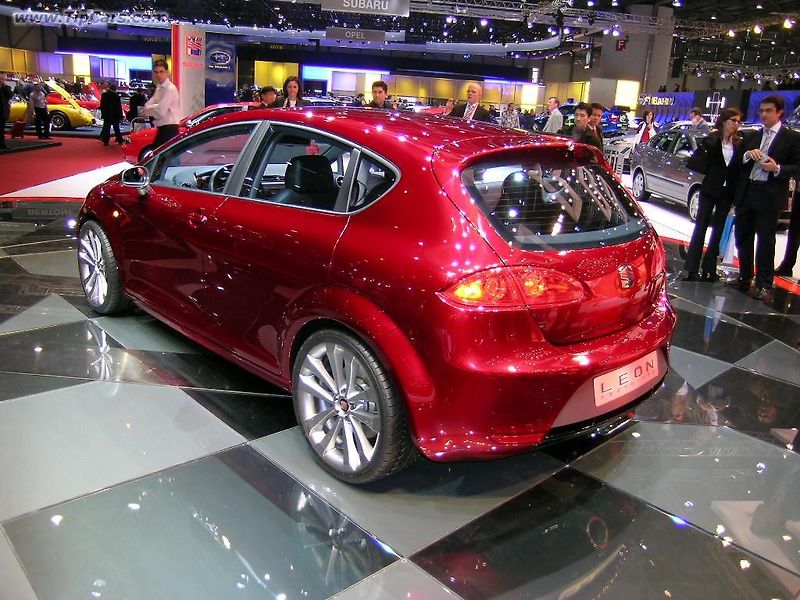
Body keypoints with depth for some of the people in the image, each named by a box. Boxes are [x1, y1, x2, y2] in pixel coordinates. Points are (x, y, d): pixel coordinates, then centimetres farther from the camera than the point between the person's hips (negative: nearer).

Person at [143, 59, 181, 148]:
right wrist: (155, 108, -10)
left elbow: (161, 111, -21)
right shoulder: (159, 88, 13)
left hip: (169, 129, -9)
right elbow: (147, 106, 9)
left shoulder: (170, 88, -15)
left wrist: (151, 108, -1)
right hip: (161, 129, 9)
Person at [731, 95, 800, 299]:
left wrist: (778, 169, -18)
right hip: (746, 193, 5)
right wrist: (747, 155, -7)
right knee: (742, 238, 11)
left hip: (769, 197, -5)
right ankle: (745, 278, 24)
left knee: (765, 242, -3)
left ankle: (764, 286, 3)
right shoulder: (752, 136, 16)